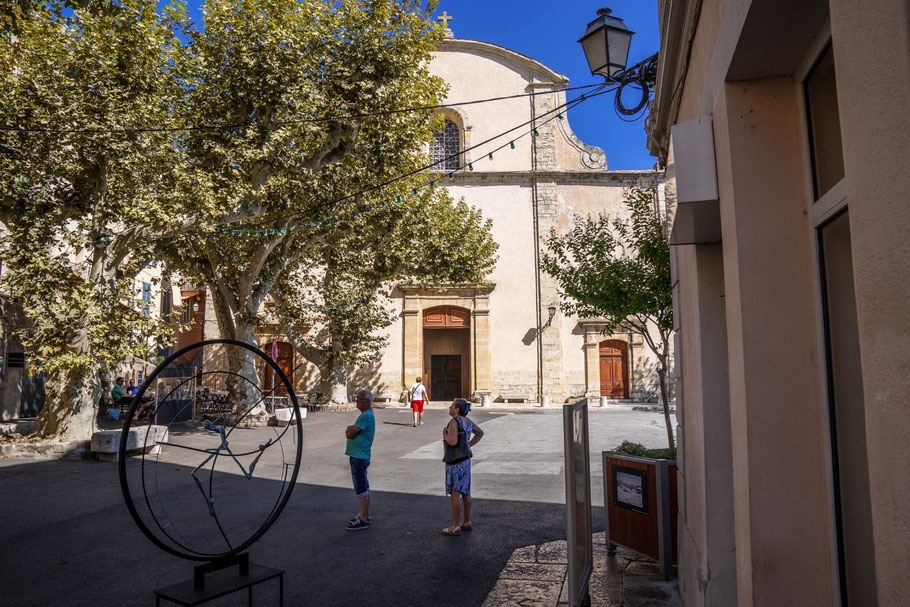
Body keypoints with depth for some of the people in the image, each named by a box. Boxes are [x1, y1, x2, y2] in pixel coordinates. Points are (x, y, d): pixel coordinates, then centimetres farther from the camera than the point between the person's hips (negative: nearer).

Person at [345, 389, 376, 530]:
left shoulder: (366, 416, -19)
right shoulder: (368, 414, 14)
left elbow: (349, 434, -20)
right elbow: (350, 432, 19)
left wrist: (348, 429, -1)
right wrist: (351, 429, -1)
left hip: (359, 458, -11)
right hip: (360, 456, 11)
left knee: (361, 489, -4)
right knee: (364, 487, 17)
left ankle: (363, 520, 1)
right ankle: (365, 515, 28)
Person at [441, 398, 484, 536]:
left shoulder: (454, 421, -20)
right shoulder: (466, 421, 7)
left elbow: (453, 441, -30)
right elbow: (480, 433, 18)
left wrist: (444, 434, -11)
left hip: (455, 461, -9)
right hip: (465, 459, 9)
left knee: (455, 493, -3)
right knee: (465, 492, 15)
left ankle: (456, 527, 3)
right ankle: (467, 523, 23)